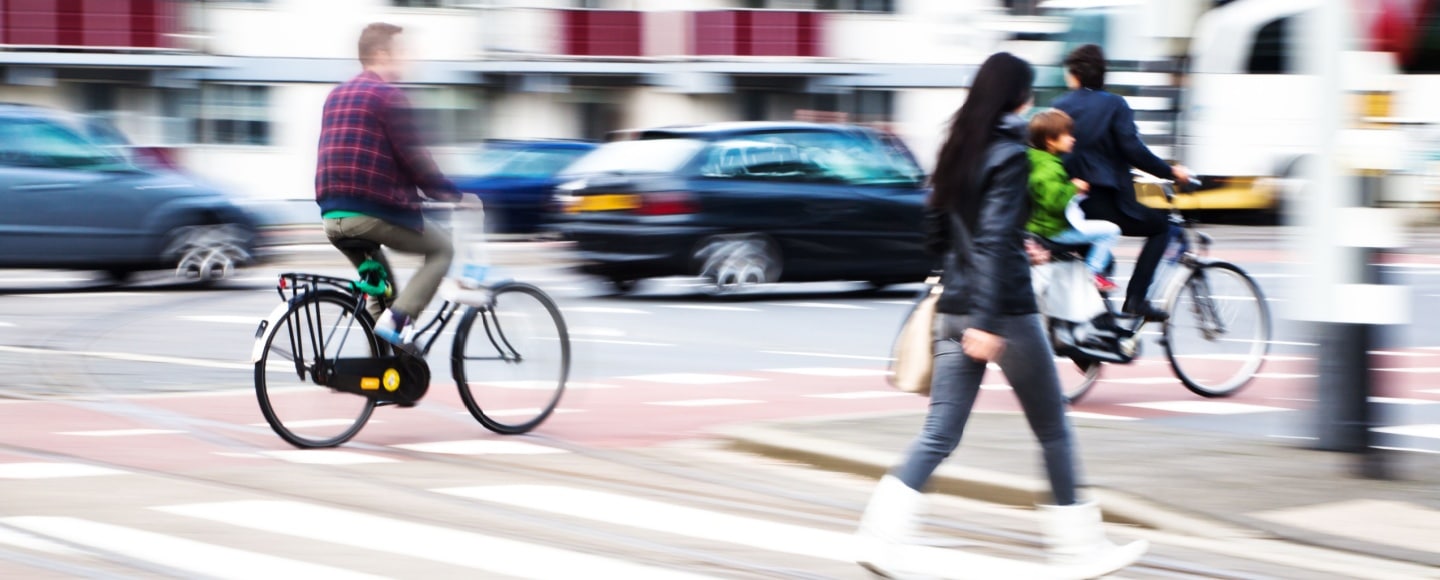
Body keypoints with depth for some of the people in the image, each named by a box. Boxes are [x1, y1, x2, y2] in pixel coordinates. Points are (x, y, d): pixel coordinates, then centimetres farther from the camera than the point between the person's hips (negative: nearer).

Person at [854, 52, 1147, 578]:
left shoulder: (957, 151, 11)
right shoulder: (1009, 154, -12)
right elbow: (994, 239, -21)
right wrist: (986, 323, -25)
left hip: (954, 310, 7)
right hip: (1003, 310, -7)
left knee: (939, 436, 3)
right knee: (1053, 431, 7)